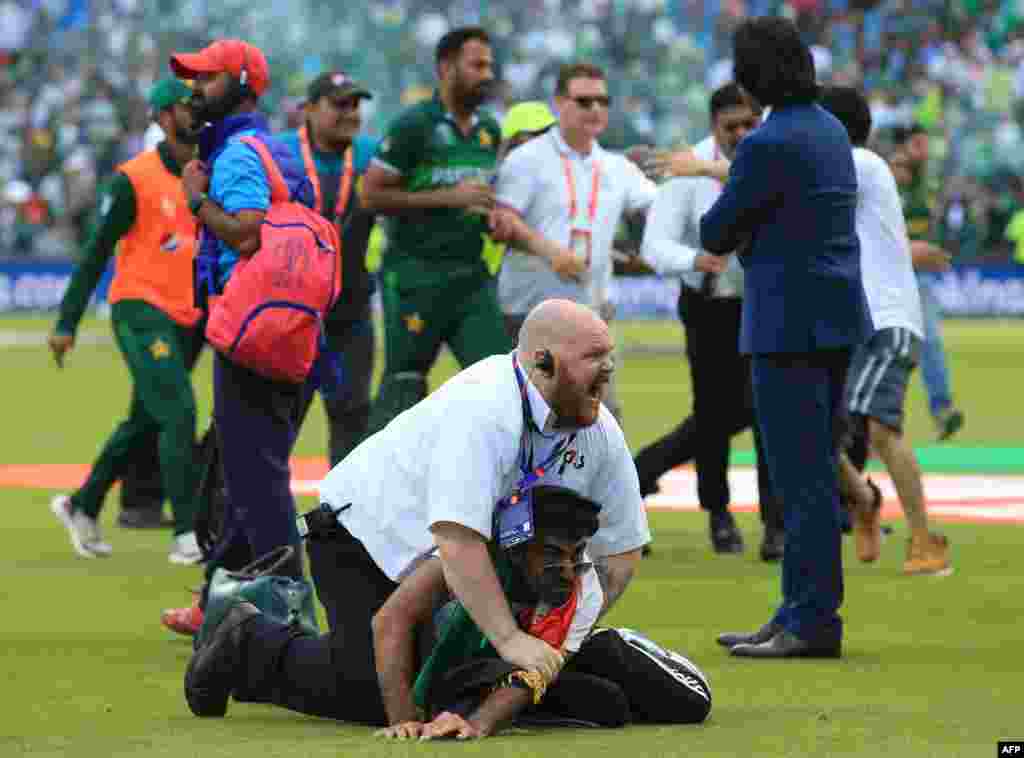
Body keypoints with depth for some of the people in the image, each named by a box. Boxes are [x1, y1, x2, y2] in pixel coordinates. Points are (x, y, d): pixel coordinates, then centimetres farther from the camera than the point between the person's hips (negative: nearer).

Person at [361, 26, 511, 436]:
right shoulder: (414, 125, -9)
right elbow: (371, 194, -13)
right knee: (404, 386, 0)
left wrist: (495, 212, 3)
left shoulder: (489, 131, 12)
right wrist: (449, 197, -17)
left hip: (471, 275, 6)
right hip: (417, 275, -6)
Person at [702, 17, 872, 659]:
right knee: (813, 473, 14)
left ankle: (813, 622, -4)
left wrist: (732, 229, 12)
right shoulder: (831, 131, 11)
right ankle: (802, 615, 19)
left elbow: (716, 235, -8)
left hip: (790, 326, -9)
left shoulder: (768, 146, -16)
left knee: (802, 477, -6)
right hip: (838, 320, 9)